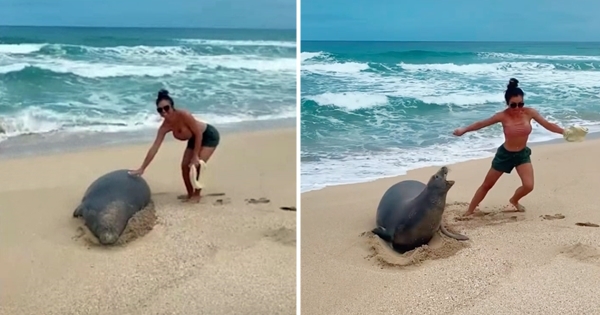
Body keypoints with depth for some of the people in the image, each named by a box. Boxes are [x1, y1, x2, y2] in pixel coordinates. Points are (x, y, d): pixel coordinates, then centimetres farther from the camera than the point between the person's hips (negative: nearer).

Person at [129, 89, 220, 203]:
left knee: (197, 165, -15)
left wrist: (195, 156, -22)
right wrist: (141, 169, -16)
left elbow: (198, 133, -27)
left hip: (209, 135, -7)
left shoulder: (184, 115, -36)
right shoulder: (165, 127, -17)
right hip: (194, 139, 7)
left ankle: (197, 195, 5)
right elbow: (154, 148, -15)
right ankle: (190, 194, 23)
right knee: (185, 166, 4)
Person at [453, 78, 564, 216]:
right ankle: (469, 211, 19)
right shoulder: (503, 116, -18)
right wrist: (464, 130, -16)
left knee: (528, 186, -13)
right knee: (486, 185, 6)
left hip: (523, 154, 2)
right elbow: (482, 123, -11)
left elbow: (548, 124, -6)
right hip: (505, 154, -2)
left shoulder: (529, 112, -13)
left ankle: (513, 201, 22)